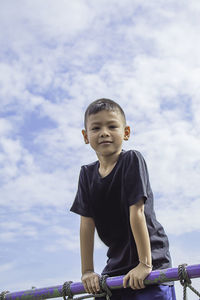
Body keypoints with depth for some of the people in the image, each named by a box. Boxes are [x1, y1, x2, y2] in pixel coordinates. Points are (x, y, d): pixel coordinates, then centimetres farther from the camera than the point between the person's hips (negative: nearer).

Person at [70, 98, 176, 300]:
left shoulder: (132, 160, -12)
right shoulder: (87, 174, 3)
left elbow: (137, 211, -18)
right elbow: (87, 223, 1)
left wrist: (145, 263, -19)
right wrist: (87, 271, 0)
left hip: (152, 260, -4)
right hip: (116, 266, 5)